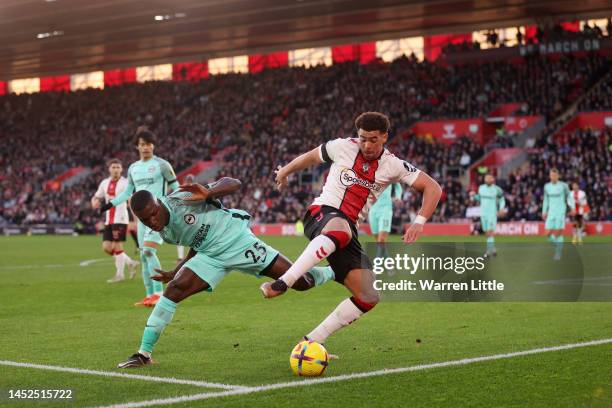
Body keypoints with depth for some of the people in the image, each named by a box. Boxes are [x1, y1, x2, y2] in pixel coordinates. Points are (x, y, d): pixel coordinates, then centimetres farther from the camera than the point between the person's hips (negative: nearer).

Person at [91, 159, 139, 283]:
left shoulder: (125, 183, -8)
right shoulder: (104, 183, 11)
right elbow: (96, 197, 21)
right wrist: (94, 202, -5)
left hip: (120, 220, -7)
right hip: (108, 220, 7)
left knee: (117, 246, -7)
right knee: (106, 247, 4)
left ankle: (120, 274, 6)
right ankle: (130, 263, 19)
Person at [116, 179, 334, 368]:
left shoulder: (182, 198, -21)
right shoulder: (164, 233, 0)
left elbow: (233, 183, -20)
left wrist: (208, 193, -38)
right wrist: (174, 273, 13)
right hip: (210, 256, 5)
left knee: (301, 282, -4)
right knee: (174, 290, -16)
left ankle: (329, 274, 30)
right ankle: (144, 354, -10)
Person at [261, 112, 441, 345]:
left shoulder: (392, 166, 3)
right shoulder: (343, 147, -1)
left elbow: (433, 187, 1)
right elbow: (310, 157, 19)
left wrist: (419, 222, -14)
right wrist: (285, 171, 34)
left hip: (348, 229, 5)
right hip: (322, 213, -4)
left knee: (368, 298, -7)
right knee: (340, 229, -44)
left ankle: (311, 342, 2)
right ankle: (282, 284, -53)